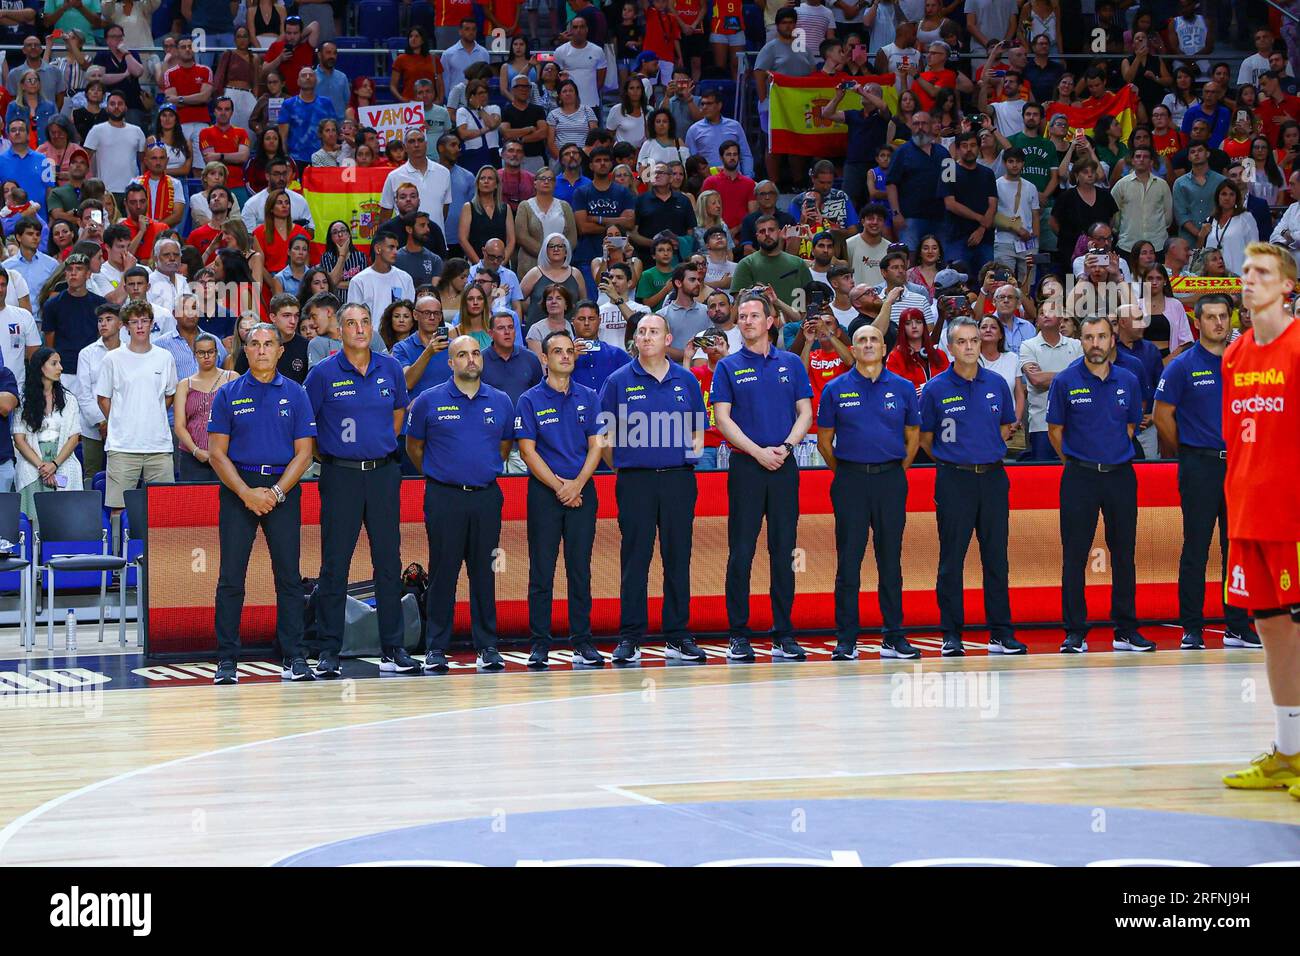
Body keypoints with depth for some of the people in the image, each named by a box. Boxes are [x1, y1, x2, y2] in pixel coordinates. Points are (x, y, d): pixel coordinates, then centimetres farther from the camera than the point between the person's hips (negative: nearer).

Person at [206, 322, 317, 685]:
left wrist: (276, 492, -10)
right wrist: (247, 493, -11)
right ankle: (226, 661, 0)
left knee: (289, 576, 0)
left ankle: (293, 658, 4)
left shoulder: (295, 394, 6)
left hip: (283, 489, 1)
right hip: (237, 488, -1)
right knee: (231, 577, -3)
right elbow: (217, 453, 1)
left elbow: (303, 452, 3)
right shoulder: (228, 395, 5)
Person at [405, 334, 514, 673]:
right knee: (443, 572, 0)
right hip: (444, 498, -2)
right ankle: (436, 648, 4)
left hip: (486, 496, 2)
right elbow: (413, 447, 11)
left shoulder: (501, 402, 7)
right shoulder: (429, 402, -1)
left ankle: (487, 646, 10)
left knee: (484, 572, 5)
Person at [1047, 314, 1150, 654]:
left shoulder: (1128, 381, 5)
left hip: (1120, 475, 3)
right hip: (1080, 476, -2)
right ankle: (1075, 632, 3)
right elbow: (1055, 430, 5)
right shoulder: (1066, 382, -3)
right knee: (1074, 556, -2)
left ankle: (1126, 630, 12)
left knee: (1124, 554, 6)